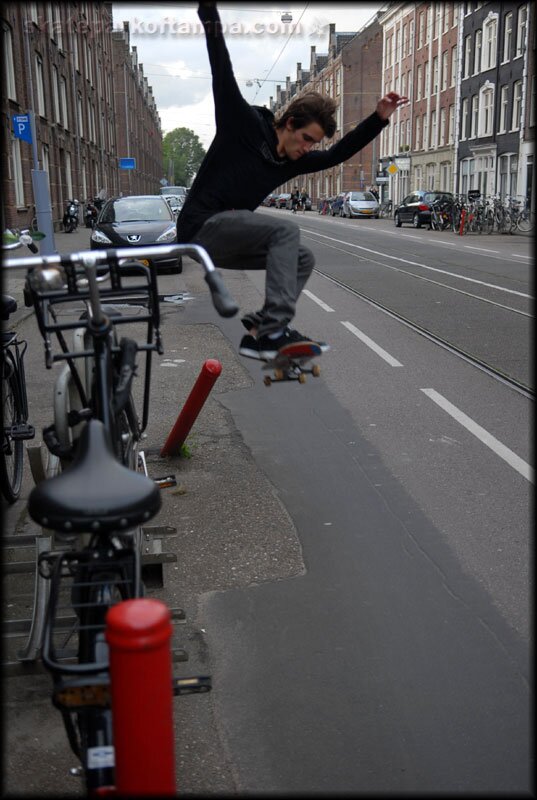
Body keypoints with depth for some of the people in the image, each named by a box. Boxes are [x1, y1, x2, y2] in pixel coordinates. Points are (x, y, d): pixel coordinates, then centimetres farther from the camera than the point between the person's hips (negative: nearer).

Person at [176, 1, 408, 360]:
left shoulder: (292, 161, 11)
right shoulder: (245, 124, -6)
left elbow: (339, 153, 13)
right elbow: (223, 73, -12)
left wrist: (379, 118, 5)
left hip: (226, 242, 8)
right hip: (201, 226, -8)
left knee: (303, 259, 4)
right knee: (286, 230, -25)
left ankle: (258, 331, -4)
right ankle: (275, 331, -31)